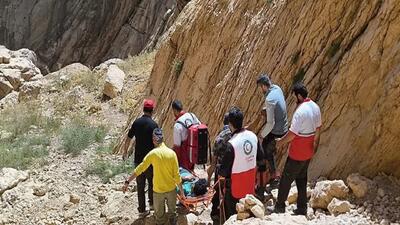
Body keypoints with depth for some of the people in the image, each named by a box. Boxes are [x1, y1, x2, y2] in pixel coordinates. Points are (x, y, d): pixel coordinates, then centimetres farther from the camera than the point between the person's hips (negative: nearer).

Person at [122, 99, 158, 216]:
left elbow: (129, 139, 7)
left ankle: (142, 210, 13)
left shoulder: (136, 122, -2)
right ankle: (152, 203, 34)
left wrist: (125, 151, 23)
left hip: (138, 159, 3)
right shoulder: (153, 124, -13)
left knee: (140, 185, 9)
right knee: (151, 182, 19)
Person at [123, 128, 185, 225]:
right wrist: (181, 190, 3)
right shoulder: (172, 153, -10)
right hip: (171, 189, 2)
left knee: (159, 215, 17)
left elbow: (139, 169, -13)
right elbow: (176, 174, -7)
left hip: (158, 190, -1)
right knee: (172, 212, 22)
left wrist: (127, 182, -6)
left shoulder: (153, 153, -14)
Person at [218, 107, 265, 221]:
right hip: (250, 182, 6)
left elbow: (223, 171, -22)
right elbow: (261, 157, 6)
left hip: (235, 187, -6)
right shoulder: (253, 136, -10)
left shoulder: (232, 144, -29)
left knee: (232, 215, 12)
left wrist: (221, 172, -1)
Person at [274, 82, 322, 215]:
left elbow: (292, 133, -23)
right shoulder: (315, 107, 1)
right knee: (302, 178, 18)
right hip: (308, 151, 8)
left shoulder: (301, 111, -26)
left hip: (297, 153, -8)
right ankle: (302, 208, 23)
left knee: (286, 179, 6)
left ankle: (280, 207, 17)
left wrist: (281, 142, -6)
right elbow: (318, 128, 11)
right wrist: (315, 143, 23)